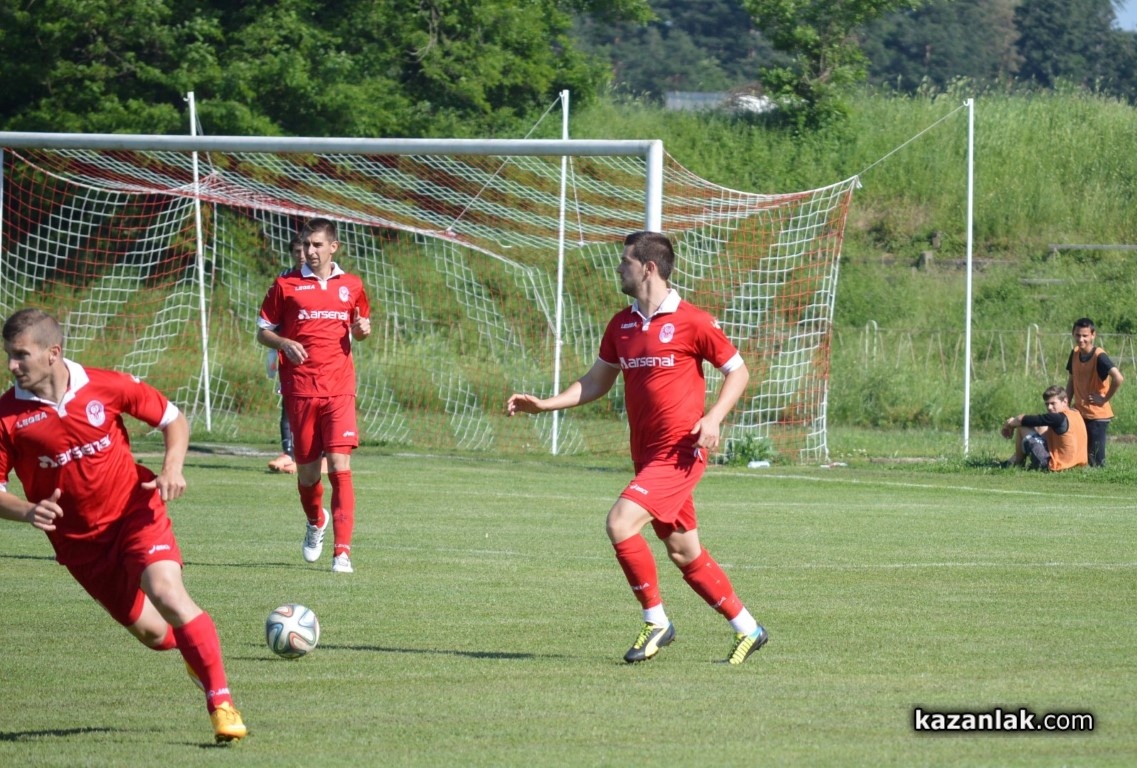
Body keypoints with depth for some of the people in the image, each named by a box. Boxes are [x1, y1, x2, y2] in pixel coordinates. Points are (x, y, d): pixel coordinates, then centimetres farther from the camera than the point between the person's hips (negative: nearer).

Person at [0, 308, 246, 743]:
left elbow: (173, 419, 2)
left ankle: (221, 702, -18)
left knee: (166, 593, -26)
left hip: (134, 511, -2)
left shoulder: (105, 387, -12)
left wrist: (173, 468, -16)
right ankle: (196, 649, 44)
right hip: (79, 539, 2)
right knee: (152, 633, 8)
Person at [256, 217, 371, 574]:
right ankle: (315, 522, 39)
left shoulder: (351, 286, 10)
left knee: (340, 466, -14)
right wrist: (284, 344, -12)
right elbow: (263, 331, 9)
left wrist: (363, 329, 0)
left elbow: (360, 328, 24)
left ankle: (342, 550, -15)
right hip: (300, 389, 0)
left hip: (339, 388, 0)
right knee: (307, 470, 6)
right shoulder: (286, 285, 5)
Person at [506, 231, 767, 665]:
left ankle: (656, 622, -7)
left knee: (620, 523, -20)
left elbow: (737, 372, -2)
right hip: (647, 455, 7)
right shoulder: (621, 325, 10)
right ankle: (747, 629, 23)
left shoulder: (691, 322, -9)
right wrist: (544, 404, 8)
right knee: (684, 553, 11)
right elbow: (597, 382, 20)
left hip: (679, 452, -7)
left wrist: (713, 418, -16)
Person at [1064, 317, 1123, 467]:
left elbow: (1118, 379, -31)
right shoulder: (1075, 353, 4)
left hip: (1097, 416, -7)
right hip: (1079, 414, 7)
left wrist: (1105, 399, -20)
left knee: (1096, 460, -4)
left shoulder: (1099, 356, -18)